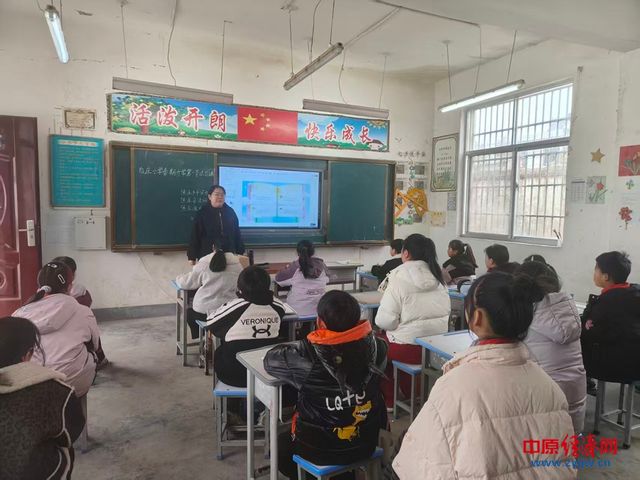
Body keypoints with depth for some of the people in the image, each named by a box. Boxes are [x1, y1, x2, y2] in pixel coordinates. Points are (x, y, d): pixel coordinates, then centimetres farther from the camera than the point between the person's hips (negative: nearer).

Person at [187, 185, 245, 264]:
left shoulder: (230, 212, 6)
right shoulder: (202, 213, -3)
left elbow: (237, 234, 10)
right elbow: (195, 235, -4)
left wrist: (240, 252, 8)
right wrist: (192, 256, -6)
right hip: (207, 255, -3)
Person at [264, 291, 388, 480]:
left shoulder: (307, 356, -28)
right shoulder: (376, 347, -18)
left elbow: (270, 359, -10)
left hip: (320, 452, -3)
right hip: (366, 445, 3)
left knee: (281, 444, 27)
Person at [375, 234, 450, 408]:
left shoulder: (400, 279, -15)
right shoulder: (437, 277, 3)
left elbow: (385, 320, -19)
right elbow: (445, 311, 12)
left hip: (410, 348, -6)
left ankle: (388, 400, 26)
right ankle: (410, 393, 36)